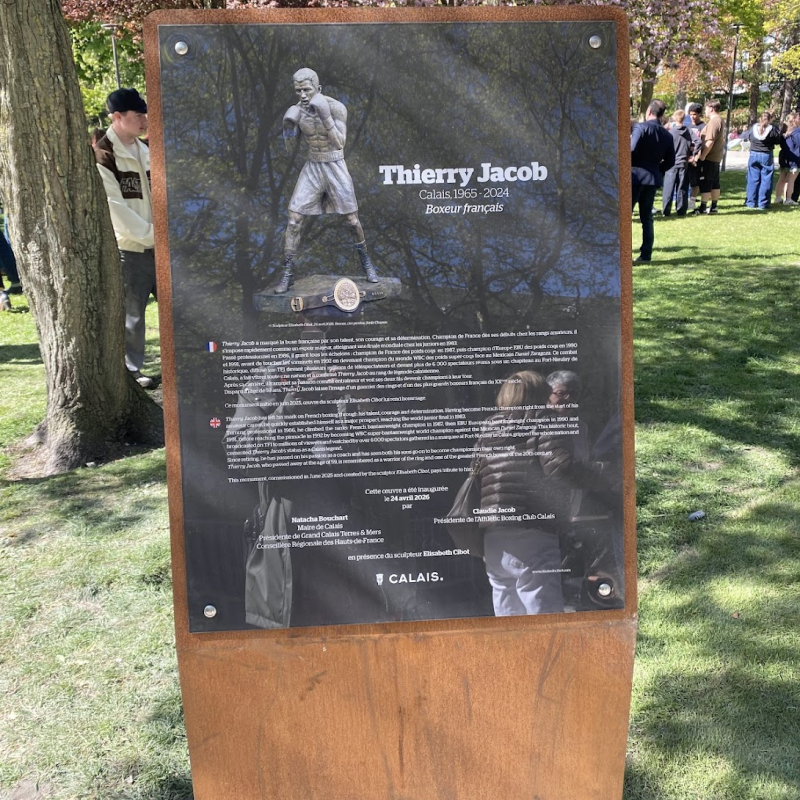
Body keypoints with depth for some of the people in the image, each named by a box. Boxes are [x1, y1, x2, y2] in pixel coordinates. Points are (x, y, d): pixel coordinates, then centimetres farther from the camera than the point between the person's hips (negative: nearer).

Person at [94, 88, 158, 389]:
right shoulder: (102, 156, -10)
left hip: (159, 245, 7)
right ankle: (131, 370, 12)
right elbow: (115, 207, -16)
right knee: (131, 313, 0)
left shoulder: (143, 151, 14)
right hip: (128, 248, -7)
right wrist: (150, 234, -17)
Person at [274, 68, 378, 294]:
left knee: (351, 220, 5)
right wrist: (288, 124, -18)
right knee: (294, 221, -8)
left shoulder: (337, 108, -15)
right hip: (311, 167, 2)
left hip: (335, 167, -2)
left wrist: (325, 115, -32)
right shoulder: (298, 109, -4)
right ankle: (287, 273, -2)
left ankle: (365, 260, 28)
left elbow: (339, 144, -23)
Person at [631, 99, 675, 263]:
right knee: (647, 217, 12)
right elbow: (670, 161, 8)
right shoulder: (667, 135, 8)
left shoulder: (641, 128, -10)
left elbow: (632, 150, -20)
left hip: (635, 176, -6)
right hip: (653, 178, 6)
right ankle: (646, 254, 12)